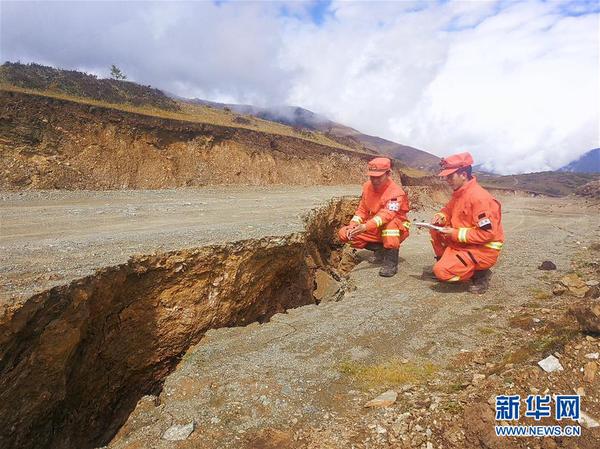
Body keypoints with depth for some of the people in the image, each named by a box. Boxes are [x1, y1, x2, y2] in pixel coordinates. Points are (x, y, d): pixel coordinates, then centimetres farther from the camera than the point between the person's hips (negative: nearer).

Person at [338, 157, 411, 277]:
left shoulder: (396, 192, -22)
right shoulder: (367, 186, -2)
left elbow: (387, 214, -38)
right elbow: (362, 210, 3)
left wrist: (365, 227, -51)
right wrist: (353, 225, -17)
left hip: (395, 231, -6)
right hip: (374, 230, 6)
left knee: (391, 223, -41)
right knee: (344, 233, -8)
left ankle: (391, 263, -27)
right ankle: (380, 249, 2)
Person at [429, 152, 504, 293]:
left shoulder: (479, 197, -25)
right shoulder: (458, 192, 3)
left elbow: (487, 233, -27)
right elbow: (448, 210, 19)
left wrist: (456, 234, -22)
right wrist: (441, 217, -5)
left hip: (484, 250, -9)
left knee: (441, 272, -20)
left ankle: (480, 274, 1)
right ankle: (447, 261, 12)